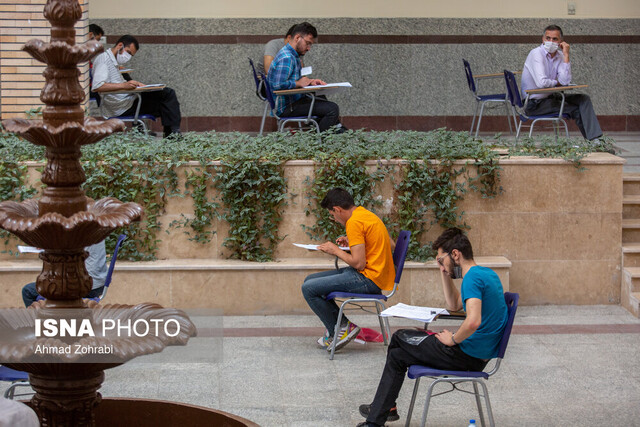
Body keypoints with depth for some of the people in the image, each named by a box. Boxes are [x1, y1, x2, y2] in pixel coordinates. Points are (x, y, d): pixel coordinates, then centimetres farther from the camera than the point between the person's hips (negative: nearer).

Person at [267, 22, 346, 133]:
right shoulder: (286, 58, -21)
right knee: (332, 109, -18)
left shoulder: (294, 56, 13)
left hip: (294, 99, 11)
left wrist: (310, 82, 6)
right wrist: (299, 83, -16)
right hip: (286, 107, -11)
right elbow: (278, 85, -30)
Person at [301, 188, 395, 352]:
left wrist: (336, 250, -5)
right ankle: (340, 324, 11)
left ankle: (340, 330, -3)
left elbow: (359, 263, -22)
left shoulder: (354, 222, -17)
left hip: (369, 279, -10)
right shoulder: (366, 214, 13)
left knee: (308, 289, -13)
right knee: (310, 280, 14)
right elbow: (391, 245, 20)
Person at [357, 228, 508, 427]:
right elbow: (454, 305, 24)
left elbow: (473, 322, -34)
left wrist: (453, 339, -16)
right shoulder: (487, 273, 12)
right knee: (397, 356, 18)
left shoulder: (473, 277, -20)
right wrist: (445, 273, 13)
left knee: (399, 338, 9)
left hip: (468, 356, -10)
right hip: (481, 354, 10)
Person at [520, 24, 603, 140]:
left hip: (550, 96, 8)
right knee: (576, 110, -11)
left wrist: (566, 56, -12)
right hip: (535, 103, -8)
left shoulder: (560, 56, 4)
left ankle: (595, 139, -12)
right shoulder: (536, 54, -17)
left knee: (584, 99, -4)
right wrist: (556, 83, -9)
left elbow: (565, 81, -12)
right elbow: (541, 83, -30)